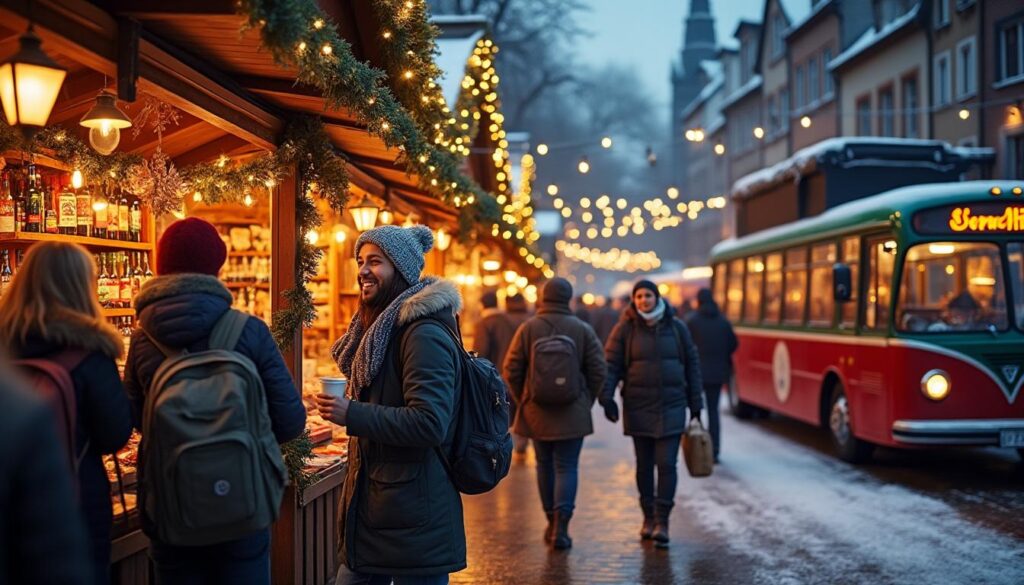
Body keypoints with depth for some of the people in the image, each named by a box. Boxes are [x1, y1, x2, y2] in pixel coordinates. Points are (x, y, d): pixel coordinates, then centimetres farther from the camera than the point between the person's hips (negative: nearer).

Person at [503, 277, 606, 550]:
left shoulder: (528, 328, -3)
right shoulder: (582, 329, -3)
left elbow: (511, 369, -2)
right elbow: (598, 371, -3)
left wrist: (523, 400, 12)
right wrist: (586, 402, 11)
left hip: (536, 412, 1)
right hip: (572, 413, -1)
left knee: (545, 465, 15)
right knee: (567, 468, 3)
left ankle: (552, 523, 23)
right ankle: (561, 525, -9)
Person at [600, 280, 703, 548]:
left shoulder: (676, 327, 3)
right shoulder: (626, 328, -1)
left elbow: (692, 365, 8)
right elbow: (611, 364, -4)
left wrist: (695, 404, 7)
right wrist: (607, 397, -15)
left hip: (671, 407, 0)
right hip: (638, 407, 0)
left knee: (666, 464, -7)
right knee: (644, 464, 9)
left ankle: (662, 521, -2)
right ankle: (648, 517, 22)